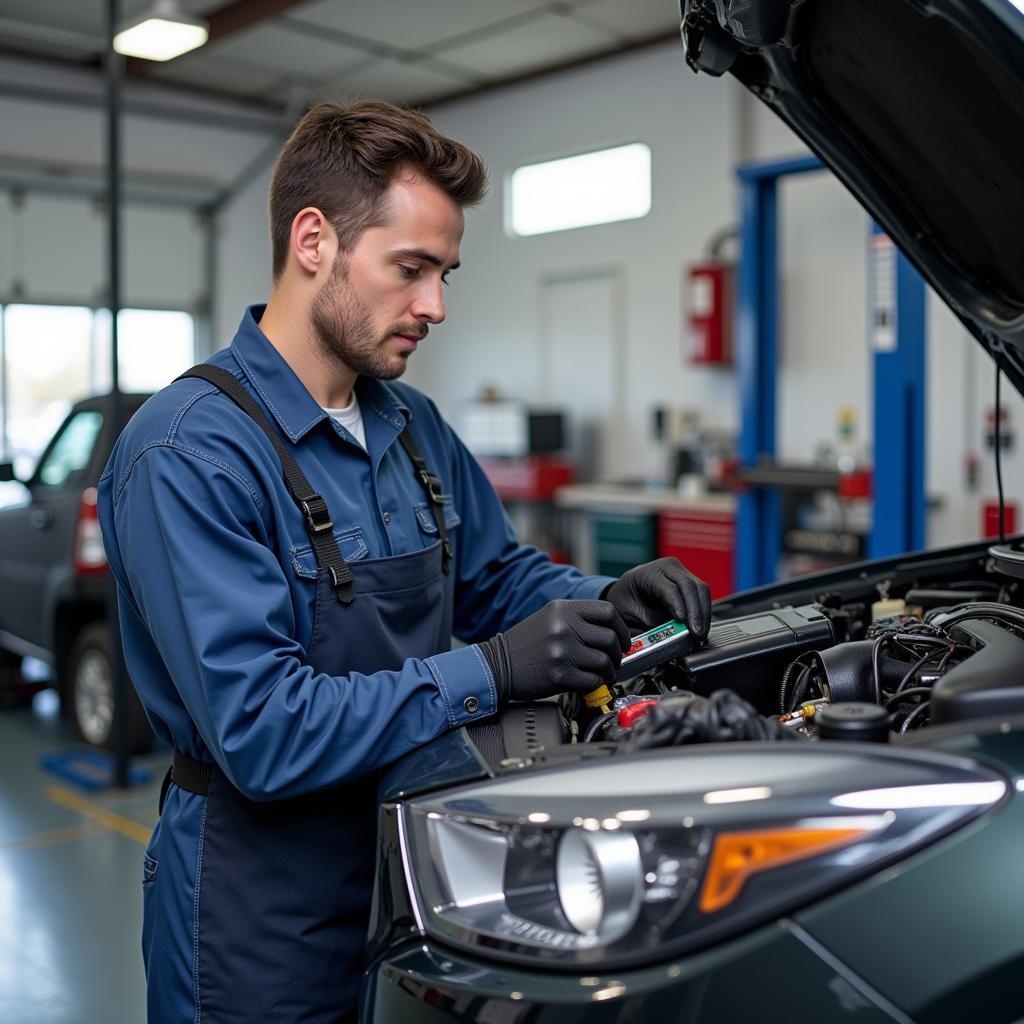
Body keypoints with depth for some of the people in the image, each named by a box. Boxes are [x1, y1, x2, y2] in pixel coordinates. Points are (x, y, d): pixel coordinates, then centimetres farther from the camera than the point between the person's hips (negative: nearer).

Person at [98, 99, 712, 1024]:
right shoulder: (189, 457, -23)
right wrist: (489, 673, -29)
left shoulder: (415, 426, 4)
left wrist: (607, 601, -8)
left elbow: (498, 575, 13)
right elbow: (263, 733, -28)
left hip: (409, 864, 7)